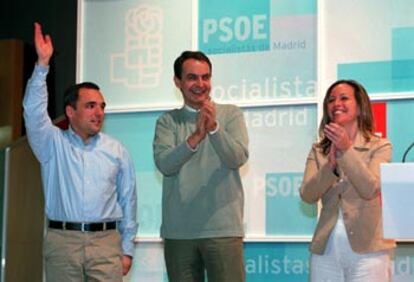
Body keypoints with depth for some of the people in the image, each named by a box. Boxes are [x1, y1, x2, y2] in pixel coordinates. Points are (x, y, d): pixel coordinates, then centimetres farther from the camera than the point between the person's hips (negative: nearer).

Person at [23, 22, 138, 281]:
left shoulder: (116, 151, 9)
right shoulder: (53, 144, 7)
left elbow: (128, 200, 9)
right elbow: (34, 111, -9)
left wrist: (127, 249, 5)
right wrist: (42, 65, -18)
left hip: (106, 241, 1)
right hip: (62, 240, 0)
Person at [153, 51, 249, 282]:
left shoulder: (231, 114, 5)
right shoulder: (167, 121, 7)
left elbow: (238, 158, -8)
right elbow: (164, 163, -8)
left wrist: (214, 128, -24)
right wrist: (195, 137, -22)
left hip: (223, 228, -1)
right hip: (178, 231, 2)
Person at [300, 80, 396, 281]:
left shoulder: (379, 146, 2)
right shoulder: (318, 151, 9)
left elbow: (370, 189, -13)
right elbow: (307, 195, -4)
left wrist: (347, 150, -20)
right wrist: (330, 166, -18)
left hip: (367, 250, -2)